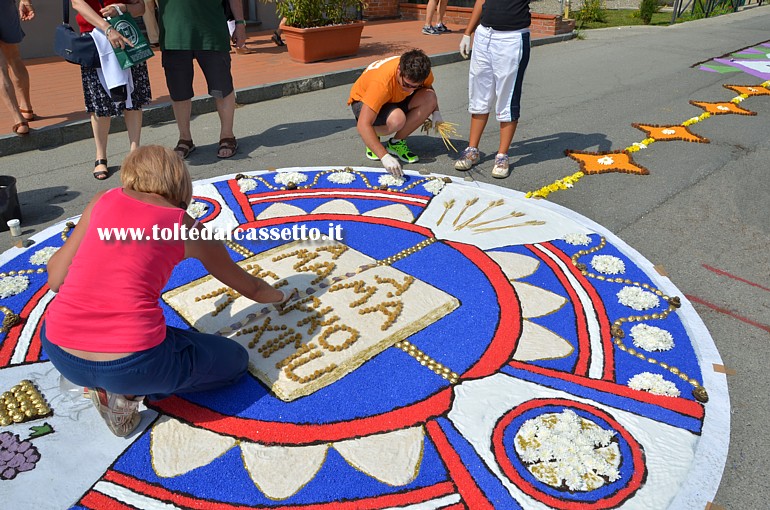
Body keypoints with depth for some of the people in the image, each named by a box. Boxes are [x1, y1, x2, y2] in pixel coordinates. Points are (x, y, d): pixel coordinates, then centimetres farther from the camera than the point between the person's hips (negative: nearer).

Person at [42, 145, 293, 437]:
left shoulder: (104, 200, 10)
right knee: (235, 360, 20)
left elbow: (55, 278, 11)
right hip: (132, 363, -5)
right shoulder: (186, 227, 5)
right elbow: (250, 287, 19)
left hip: (60, 355, 5)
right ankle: (130, 391, 4)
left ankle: (101, 384, 14)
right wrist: (278, 296, 41)